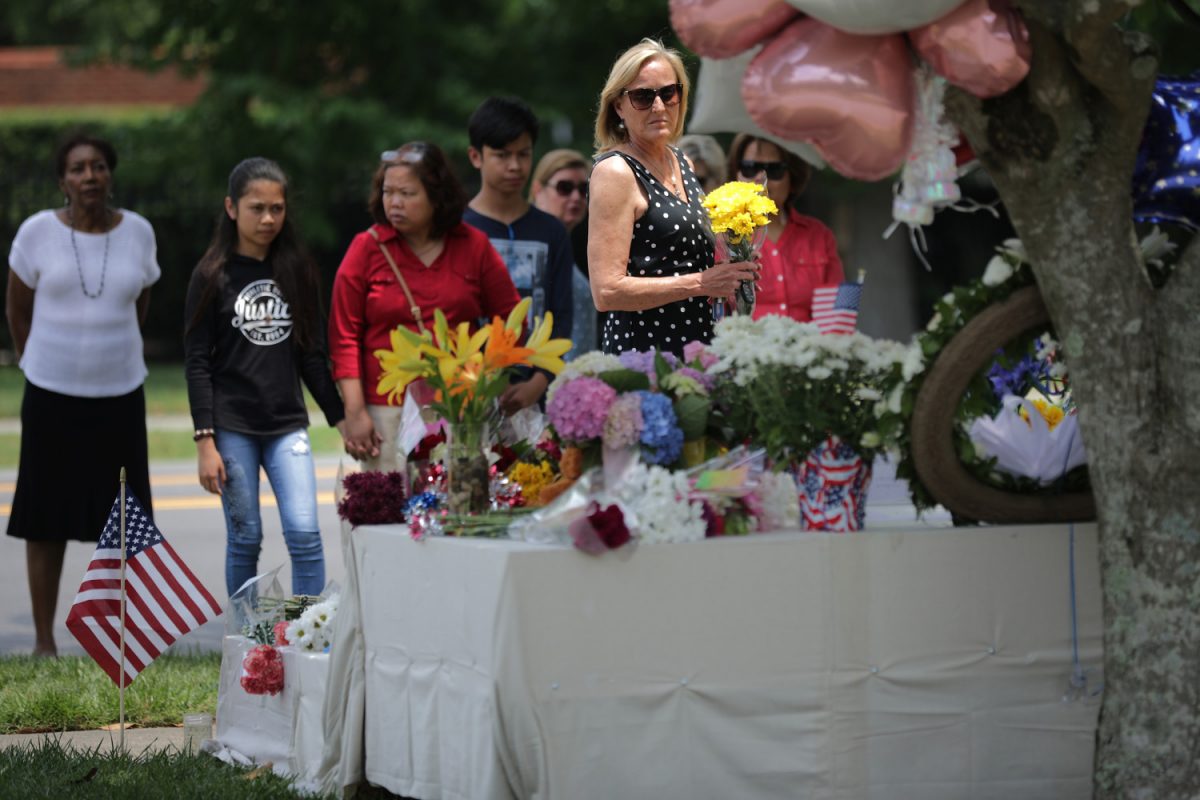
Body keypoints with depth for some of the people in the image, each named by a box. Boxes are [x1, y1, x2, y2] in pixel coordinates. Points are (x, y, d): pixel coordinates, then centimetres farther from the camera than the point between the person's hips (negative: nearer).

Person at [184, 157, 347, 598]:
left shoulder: (298, 272, 8)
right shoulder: (212, 276, -1)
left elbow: (313, 354, 13)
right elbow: (197, 363, -3)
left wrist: (340, 417, 10)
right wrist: (205, 441, -10)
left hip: (288, 425, 2)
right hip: (232, 425, -2)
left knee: (304, 532, -10)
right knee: (245, 538, 1)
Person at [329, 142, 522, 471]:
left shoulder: (474, 246, 7)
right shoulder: (367, 248, 3)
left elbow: (511, 319, 14)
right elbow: (344, 335, 2)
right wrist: (354, 411, -5)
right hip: (389, 413, -1)